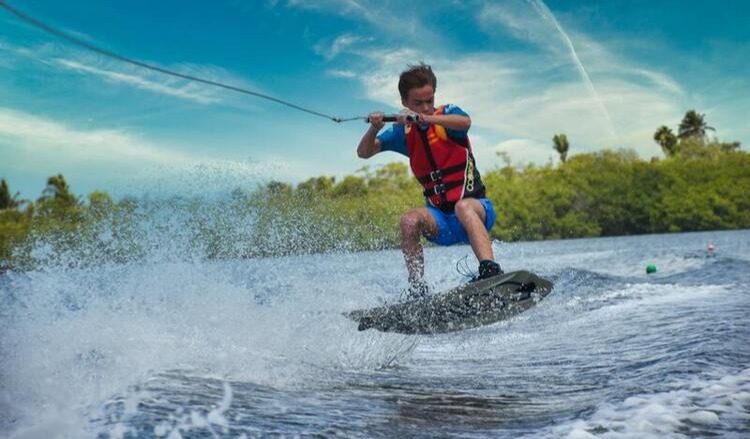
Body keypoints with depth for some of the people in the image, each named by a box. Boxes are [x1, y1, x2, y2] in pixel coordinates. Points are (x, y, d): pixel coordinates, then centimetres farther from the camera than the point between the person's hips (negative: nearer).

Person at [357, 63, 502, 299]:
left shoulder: (448, 114, -3)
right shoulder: (403, 131, 7)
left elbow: (465, 122, -27)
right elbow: (364, 153, 2)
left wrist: (424, 118, -41)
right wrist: (374, 129, -19)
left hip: (477, 208, -3)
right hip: (442, 219, 3)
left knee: (463, 206, -37)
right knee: (410, 220, -27)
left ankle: (490, 271, -51)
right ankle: (417, 290, -24)